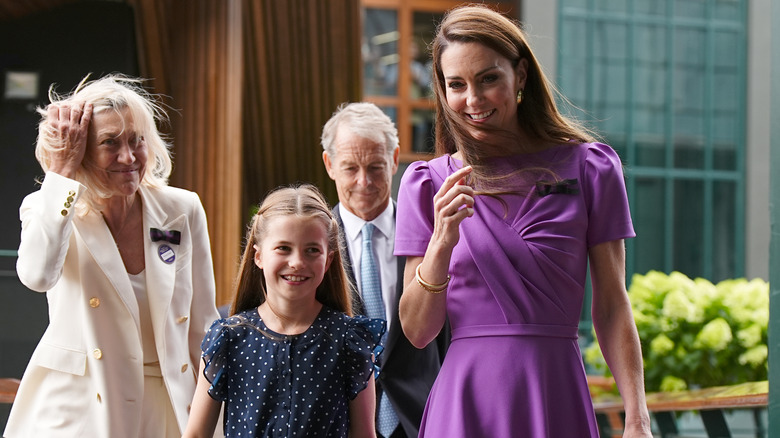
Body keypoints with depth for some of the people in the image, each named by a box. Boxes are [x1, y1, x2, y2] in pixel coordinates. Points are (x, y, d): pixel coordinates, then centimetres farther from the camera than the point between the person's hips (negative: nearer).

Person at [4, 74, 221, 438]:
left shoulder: (183, 211, -2)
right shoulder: (46, 209, -6)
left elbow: (202, 326, 5)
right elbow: (37, 275, -31)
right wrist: (62, 168, -24)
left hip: (165, 408, 2)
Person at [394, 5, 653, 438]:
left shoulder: (589, 168, 2)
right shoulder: (428, 183, 4)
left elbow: (611, 307, 2)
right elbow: (417, 331, 3)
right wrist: (442, 243, -13)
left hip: (557, 401, 0)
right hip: (466, 402, 1)